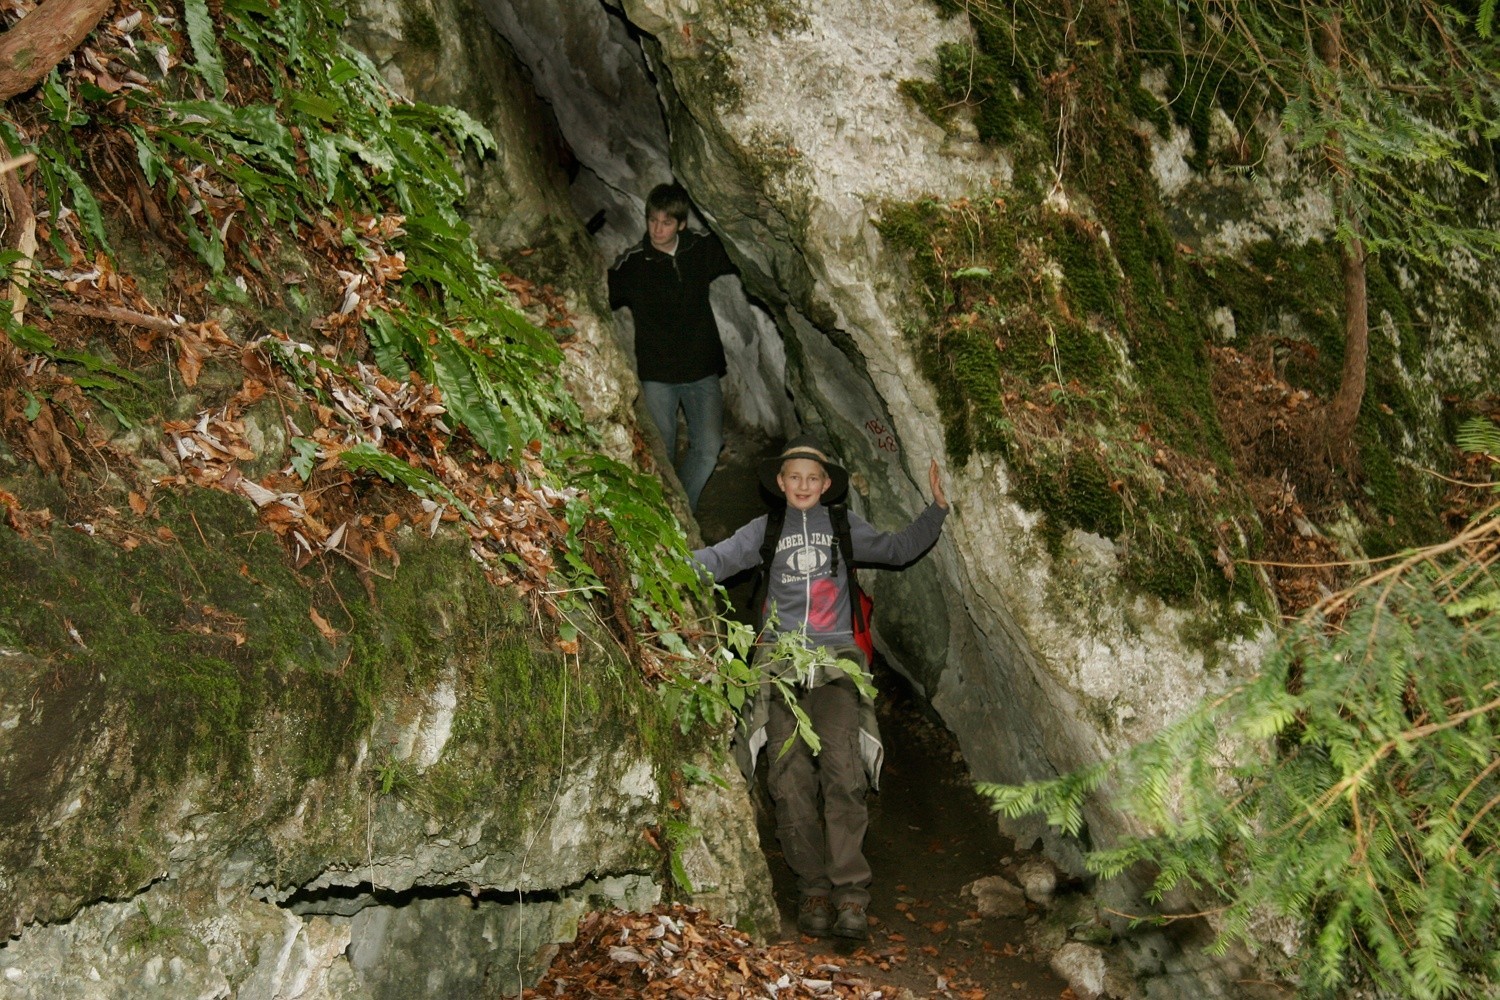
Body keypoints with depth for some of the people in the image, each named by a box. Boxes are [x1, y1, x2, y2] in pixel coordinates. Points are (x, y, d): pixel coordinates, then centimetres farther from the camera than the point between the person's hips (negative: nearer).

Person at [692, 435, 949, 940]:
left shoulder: (844, 527, 17)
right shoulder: (764, 530, 16)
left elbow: (899, 548, 21)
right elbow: (718, 559, 7)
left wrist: (937, 508, 12)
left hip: (836, 661, -1)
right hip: (781, 663, 1)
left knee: (843, 773, -18)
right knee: (790, 780, -9)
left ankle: (850, 894, -19)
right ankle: (812, 889, 0)